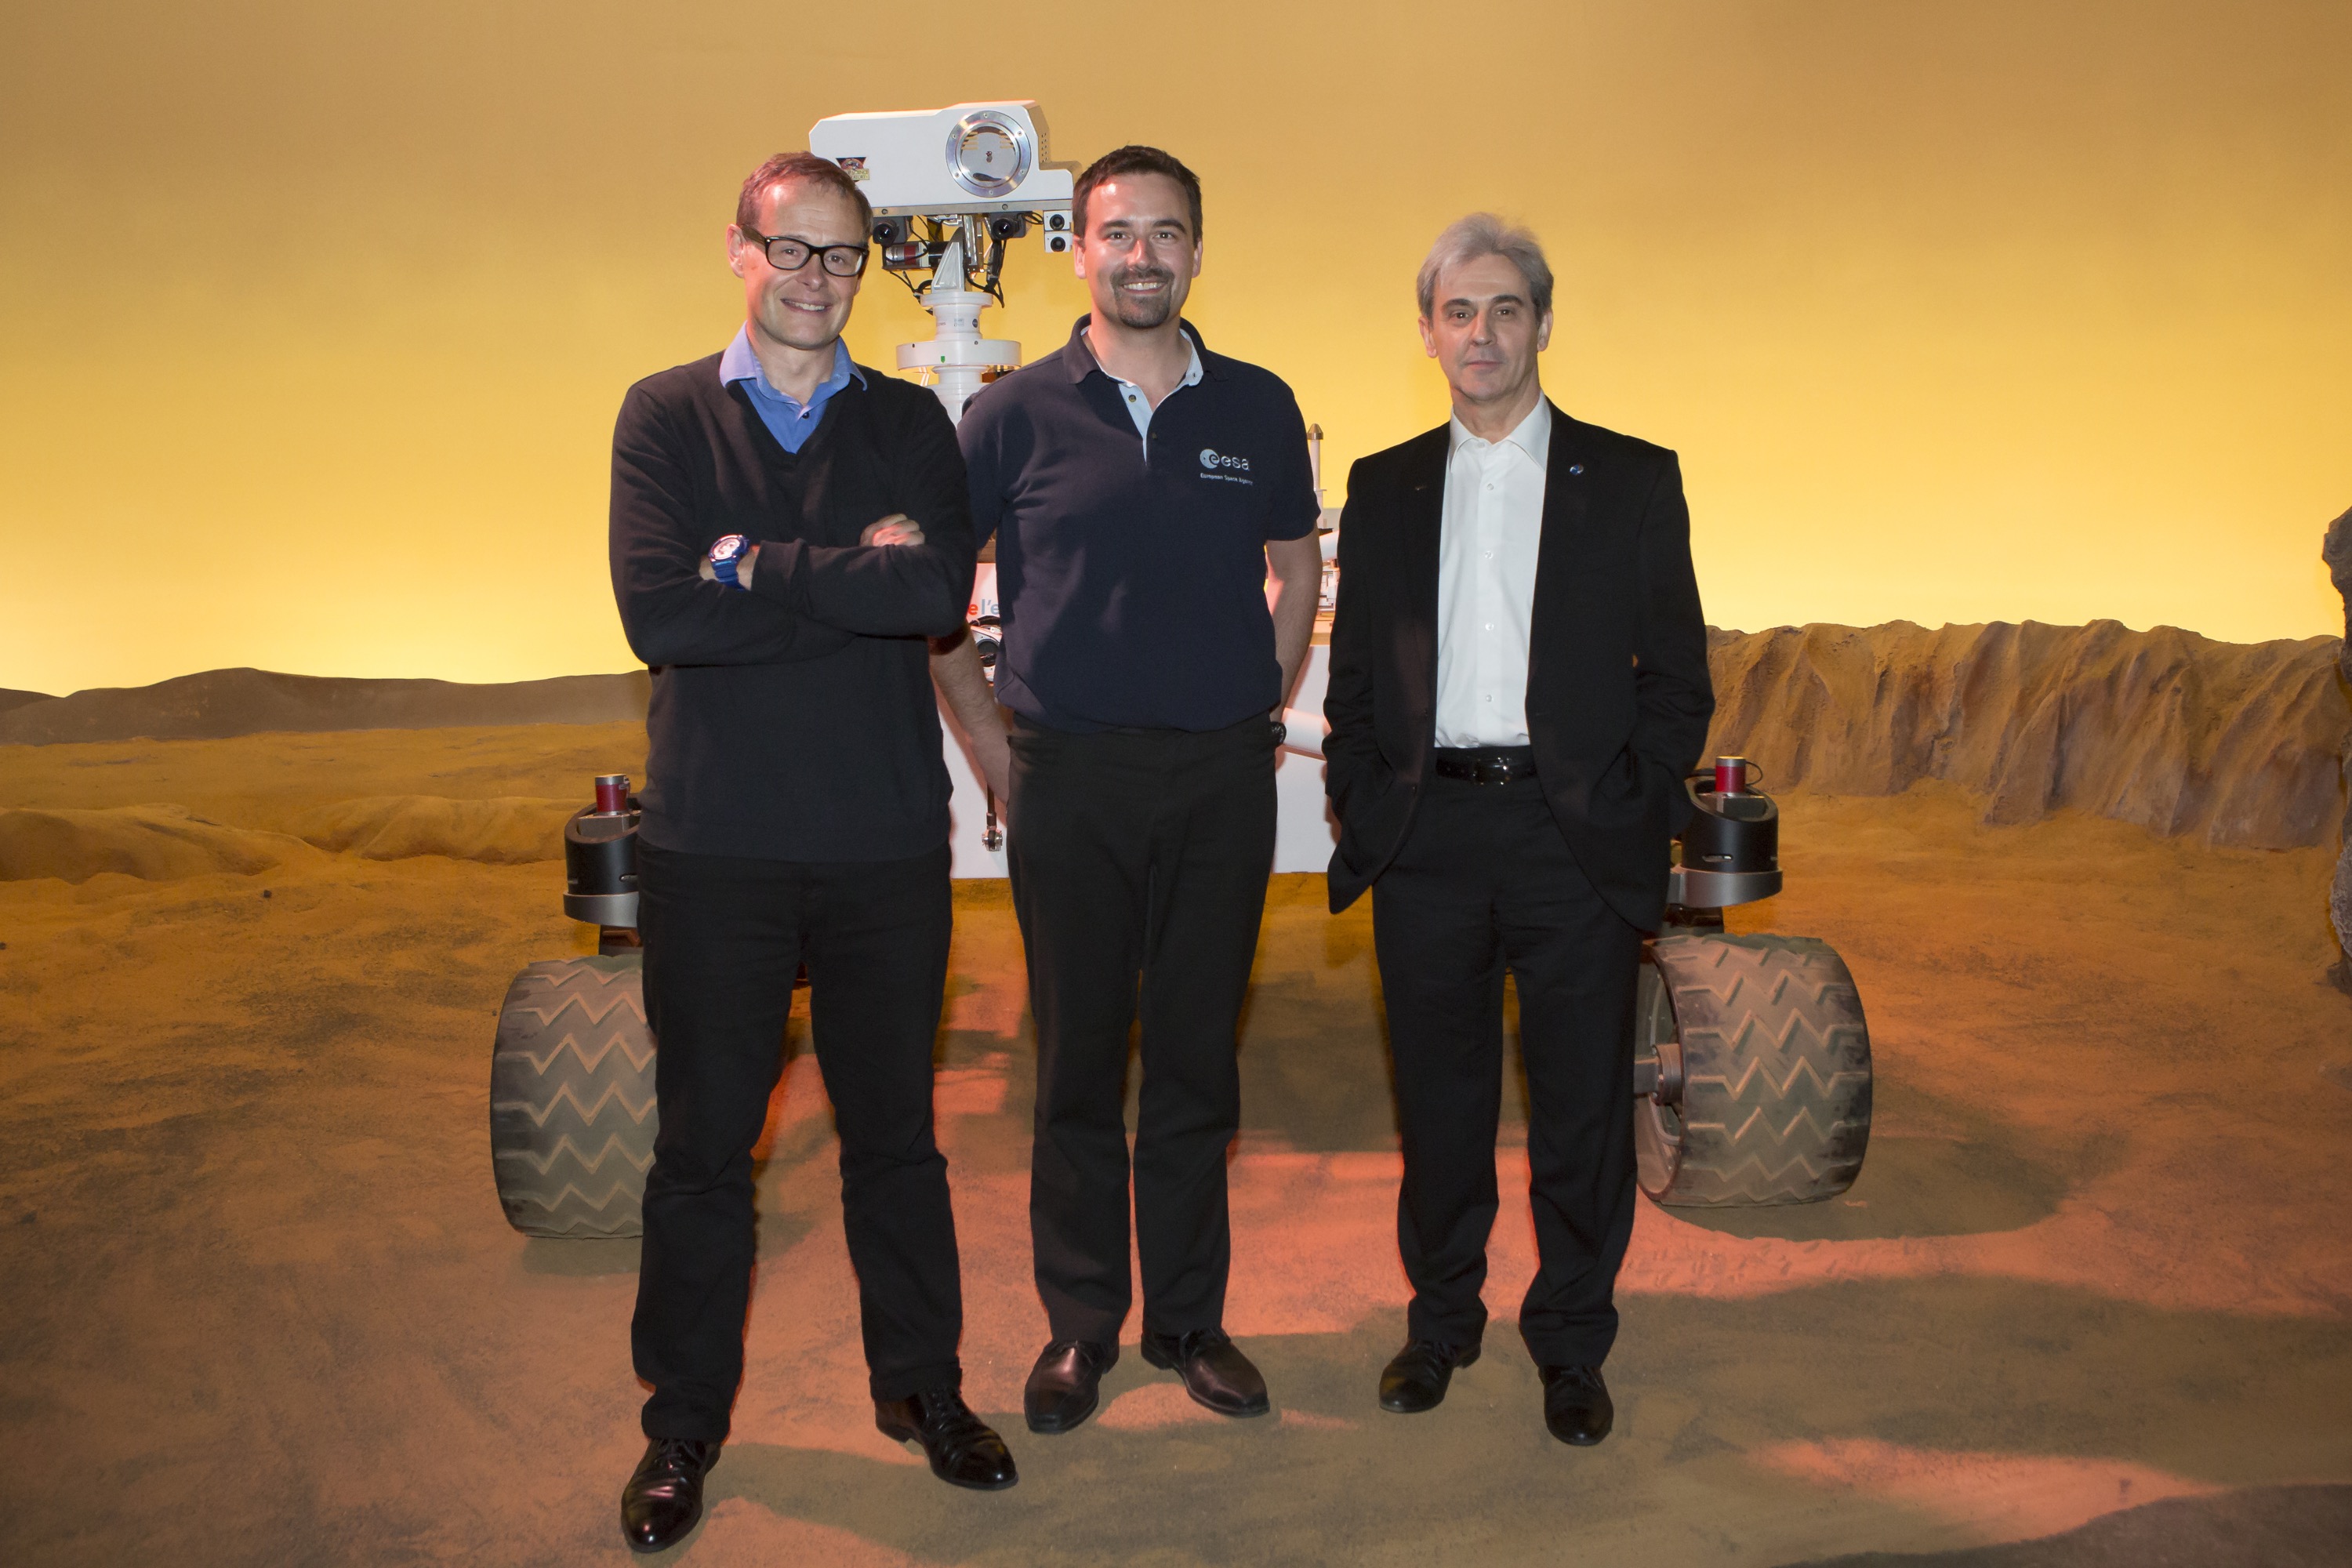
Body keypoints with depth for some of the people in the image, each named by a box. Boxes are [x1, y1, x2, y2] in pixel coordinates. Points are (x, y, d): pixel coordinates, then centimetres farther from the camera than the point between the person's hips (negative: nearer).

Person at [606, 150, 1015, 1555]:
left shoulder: (911, 423, 8)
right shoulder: (664, 415, 4)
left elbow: (943, 594, -11)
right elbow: (659, 612, -12)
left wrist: (760, 567, -12)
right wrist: (853, 581, -11)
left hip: (885, 838, 1)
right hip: (715, 840, -1)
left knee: (894, 1129, 12)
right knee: (705, 1141, 8)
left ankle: (922, 1386, 30)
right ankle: (685, 1425, 25)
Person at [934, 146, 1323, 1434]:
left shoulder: (1258, 409, 7)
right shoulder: (1019, 413, 1)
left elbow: (1295, 565, 19)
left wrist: (1263, 705, 10)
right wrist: (989, 734, 3)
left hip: (1223, 774, 2)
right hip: (1071, 777, -1)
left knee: (1198, 1056, 9)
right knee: (1078, 1060, 6)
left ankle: (1189, 1318, 23)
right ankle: (1080, 1325, 21)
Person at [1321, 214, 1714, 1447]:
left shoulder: (1631, 479, 6)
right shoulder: (1383, 488, 12)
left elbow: (1676, 677, 5)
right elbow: (1353, 674, 12)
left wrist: (1635, 816, -5)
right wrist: (1361, 809, 1)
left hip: (1573, 834, -1)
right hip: (1426, 835, 2)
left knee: (1583, 1104, 5)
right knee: (1439, 1100, 11)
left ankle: (1570, 1345, 24)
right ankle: (1440, 1322, 30)